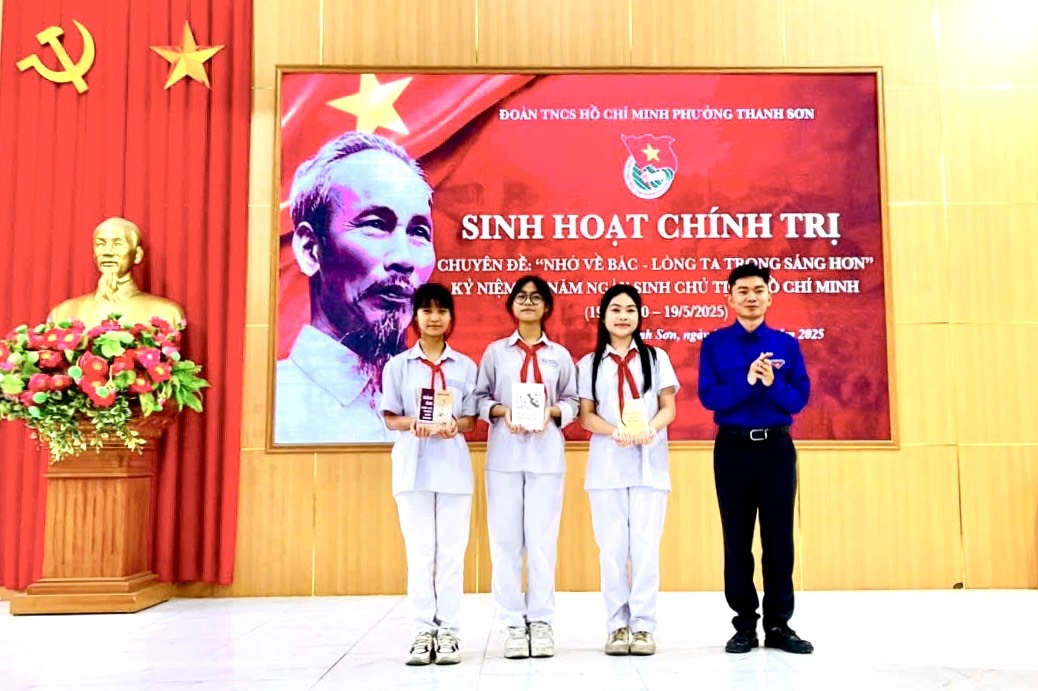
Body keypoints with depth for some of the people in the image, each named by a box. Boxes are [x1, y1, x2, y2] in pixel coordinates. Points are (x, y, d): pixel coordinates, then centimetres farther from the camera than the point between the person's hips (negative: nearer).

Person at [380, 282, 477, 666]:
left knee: (451, 551, 3)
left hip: (453, 467, 0)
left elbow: (471, 420, 6)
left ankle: (448, 630, 12)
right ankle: (424, 630, 12)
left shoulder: (465, 366, 5)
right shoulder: (397, 365, 4)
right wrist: (413, 424, -17)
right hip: (412, 466, 0)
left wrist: (454, 425, -16)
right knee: (419, 551, 4)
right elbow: (390, 418, 3)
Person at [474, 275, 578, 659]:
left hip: (546, 455, 0)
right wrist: (501, 411, -12)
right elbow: (480, 398, 6)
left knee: (542, 538, 1)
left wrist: (552, 411, -11)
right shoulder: (495, 351, 9)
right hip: (504, 455, 0)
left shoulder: (559, 354, 10)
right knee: (505, 539, 0)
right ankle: (513, 623, 8)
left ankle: (541, 620, 10)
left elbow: (572, 402, 8)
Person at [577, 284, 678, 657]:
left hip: (649, 464, 0)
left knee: (645, 545, -2)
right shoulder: (589, 364, 9)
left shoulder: (656, 357, 9)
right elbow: (586, 415, 3)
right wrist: (616, 432, -17)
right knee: (612, 546, 2)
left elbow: (669, 407, 4)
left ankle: (643, 625, 6)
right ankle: (617, 625, 10)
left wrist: (649, 429, -17)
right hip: (607, 464, 0)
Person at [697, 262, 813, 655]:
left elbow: (799, 399, 0)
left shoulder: (786, 344, 6)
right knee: (737, 539, 5)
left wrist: (771, 383, -17)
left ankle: (779, 625, 17)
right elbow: (709, 397, -8)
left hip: (777, 447, 1)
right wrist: (747, 381, -20)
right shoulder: (714, 344, 2)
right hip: (733, 448, -1)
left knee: (779, 536, 5)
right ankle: (745, 626, 16)